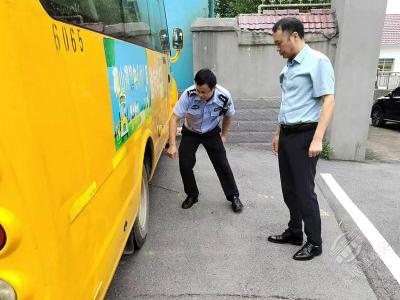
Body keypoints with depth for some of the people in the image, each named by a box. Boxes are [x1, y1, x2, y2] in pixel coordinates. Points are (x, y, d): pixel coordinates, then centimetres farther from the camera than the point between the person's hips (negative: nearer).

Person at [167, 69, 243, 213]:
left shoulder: (224, 97, -27)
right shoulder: (189, 95, -32)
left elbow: (227, 116, -4)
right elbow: (174, 118, -28)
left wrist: (224, 135, 2)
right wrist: (172, 144, -35)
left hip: (211, 133, 0)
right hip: (190, 133, 0)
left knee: (222, 164, -1)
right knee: (185, 164, -6)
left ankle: (234, 197, 17)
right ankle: (192, 195, 18)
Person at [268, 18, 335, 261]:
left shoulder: (317, 61, -10)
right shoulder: (289, 66, 15)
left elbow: (328, 101, -15)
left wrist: (317, 139, -21)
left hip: (304, 135, -8)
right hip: (287, 135, 8)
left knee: (304, 190, -1)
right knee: (289, 189, 14)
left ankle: (314, 243, 16)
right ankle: (295, 232, 30)